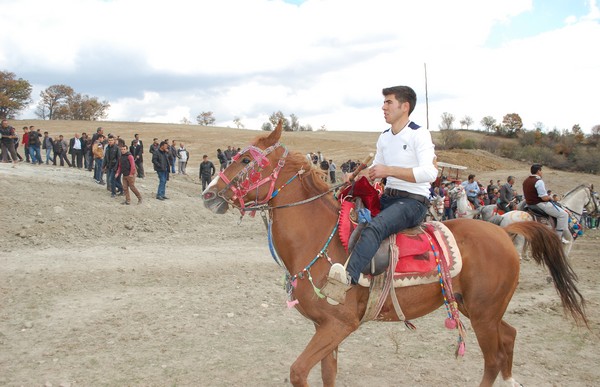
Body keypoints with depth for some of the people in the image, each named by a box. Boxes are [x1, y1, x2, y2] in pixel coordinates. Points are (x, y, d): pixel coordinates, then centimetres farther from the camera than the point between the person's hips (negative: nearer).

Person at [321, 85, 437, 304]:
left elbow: (430, 173, -23)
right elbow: (376, 170, 26)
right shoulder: (384, 138, 15)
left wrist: (389, 170, -25)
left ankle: (348, 277, -54)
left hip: (413, 201, -9)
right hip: (388, 198, 9)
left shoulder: (419, 135, -9)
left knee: (374, 227, -36)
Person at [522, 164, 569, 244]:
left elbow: (527, 195, 19)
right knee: (563, 214, -5)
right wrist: (550, 197, -1)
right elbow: (544, 197, -23)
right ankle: (559, 236, -4)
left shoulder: (525, 181, 10)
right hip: (540, 205, -11)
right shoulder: (538, 181, -19)